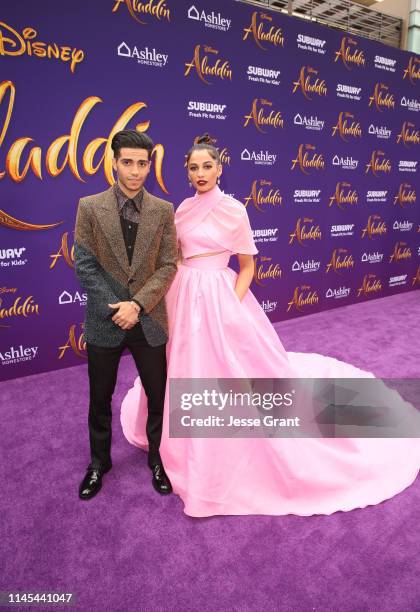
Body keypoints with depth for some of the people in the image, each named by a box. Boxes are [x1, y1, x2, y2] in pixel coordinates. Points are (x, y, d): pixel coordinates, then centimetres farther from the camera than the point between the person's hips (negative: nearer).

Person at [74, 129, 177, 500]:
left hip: (149, 321, 1)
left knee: (158, 396, 12)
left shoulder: (163, 210, 0)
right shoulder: (90, 207, -3)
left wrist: (137, 305, -15)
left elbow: (168, 266, -4)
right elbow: (84, 266, -5)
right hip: (104, 321, 0)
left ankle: (158, 459, 36)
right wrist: (115, 308, -13)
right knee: (100, 398, 15)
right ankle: (99, 462, 38)